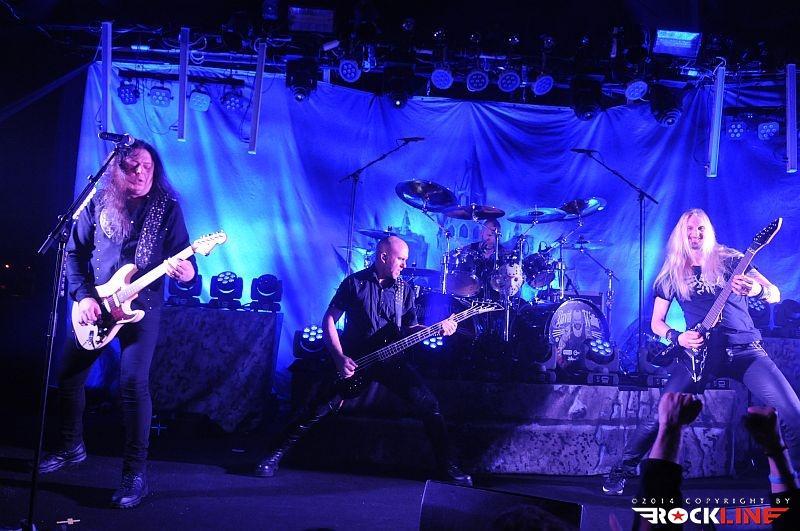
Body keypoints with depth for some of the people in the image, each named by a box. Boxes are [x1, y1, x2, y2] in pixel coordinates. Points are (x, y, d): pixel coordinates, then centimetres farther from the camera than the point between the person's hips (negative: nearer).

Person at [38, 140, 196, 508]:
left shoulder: (167, 207, -3)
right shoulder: (97, 203, 2)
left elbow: (183, 257, -5)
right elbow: (74, 252, 5)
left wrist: (185, 271, -29)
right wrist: (83, 296, -7)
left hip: (142, 306, -3)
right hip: (93, 304, 4)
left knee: (133, 384, -14)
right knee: (69, 375, 11)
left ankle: (135, 473, -6)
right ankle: (71, 448, 35)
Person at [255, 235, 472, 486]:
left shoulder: (404, 290, 8)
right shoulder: (355, 282, -2)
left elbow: (411, 328, 9)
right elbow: (329, 319, -3)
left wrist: (439, 328, -11)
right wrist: (340, 358, -13)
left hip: (389, 359, 3)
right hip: (351, 360, -2)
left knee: (428, 405, -12)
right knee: (317, 409, -11)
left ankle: (447, 466, 0)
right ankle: (275, 456, 7)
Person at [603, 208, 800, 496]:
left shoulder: (729, 260, 7)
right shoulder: (672, 274, 9)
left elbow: (775, 293, -1)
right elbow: (656, 323, 12)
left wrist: (757, 290, -25)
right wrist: (677, 337, -10)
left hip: (745, 349, 0)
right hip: (700, 350, 0)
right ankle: (623, 470, 6)